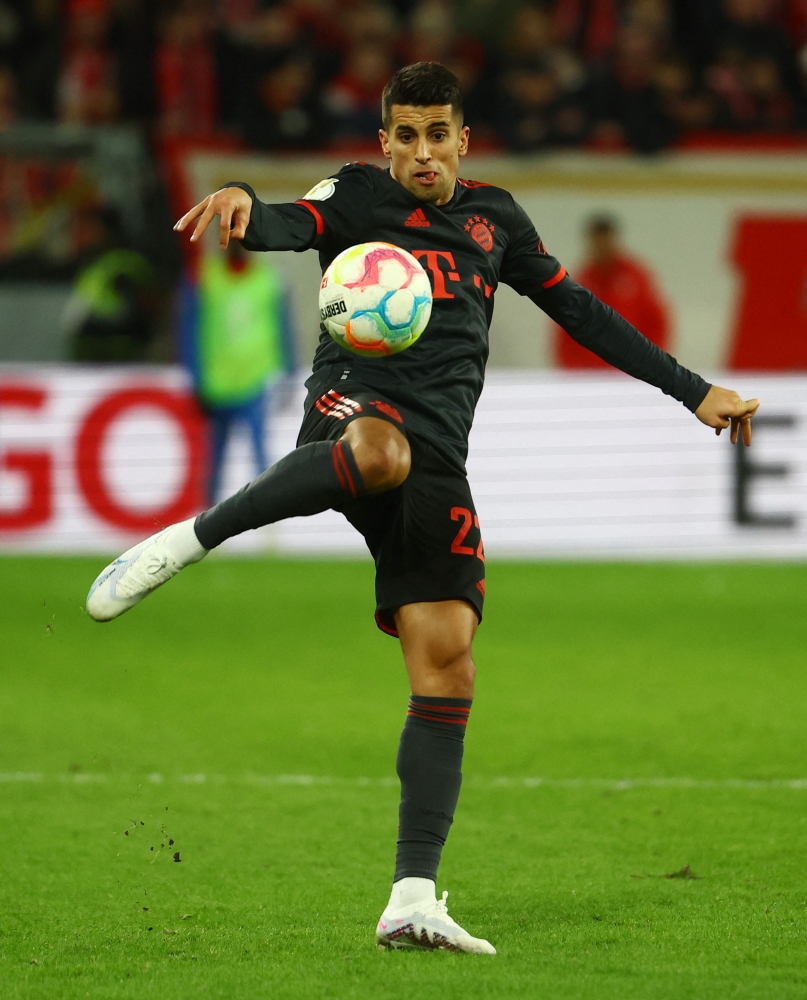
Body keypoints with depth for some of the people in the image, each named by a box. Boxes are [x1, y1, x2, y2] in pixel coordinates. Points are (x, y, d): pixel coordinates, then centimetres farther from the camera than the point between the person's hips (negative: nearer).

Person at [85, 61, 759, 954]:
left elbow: (578, 310, 32)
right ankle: (189, 538, -33)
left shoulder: (493, 218, 24)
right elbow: (291, 227, -12)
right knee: (381, 453, -44)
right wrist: (245, 208, -38)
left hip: (437, 456, 5)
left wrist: (692, 391, 31)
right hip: (353, 403, -4)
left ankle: (412, 899, -10)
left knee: (446, 663, -8)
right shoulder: (360, 196, 9)